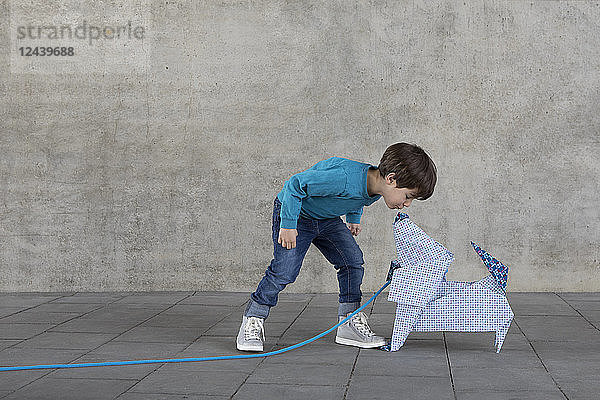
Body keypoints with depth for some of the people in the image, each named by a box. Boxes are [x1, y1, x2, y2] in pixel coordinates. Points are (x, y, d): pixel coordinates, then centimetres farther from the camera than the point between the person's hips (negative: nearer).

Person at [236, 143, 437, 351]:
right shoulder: (344, 177, -41)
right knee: (284, 271, -15)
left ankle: (350, 322, 8)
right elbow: (295, 184, -34)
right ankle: (252, 321, 2)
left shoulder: (377, 184, -13)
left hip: (327, 219, 8)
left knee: (353, 261, -3)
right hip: (295, 213, -8)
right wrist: (288, 225, -29)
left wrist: (353, 218, 16)